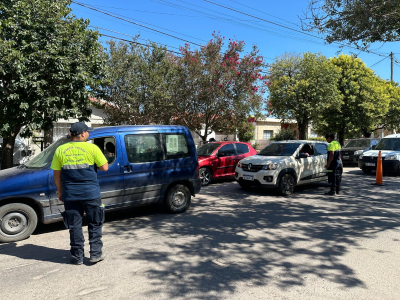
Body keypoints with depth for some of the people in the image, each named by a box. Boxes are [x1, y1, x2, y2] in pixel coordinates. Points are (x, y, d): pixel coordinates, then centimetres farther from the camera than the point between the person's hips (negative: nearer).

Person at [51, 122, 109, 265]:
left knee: (74, 225, 13)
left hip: (70, 194, 3)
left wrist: (60, 191, 16)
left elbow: (57, 174, 6)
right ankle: (95, 253, 15)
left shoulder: (60, 150, 2)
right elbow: (104, 167, -3)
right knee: (95, 224, 13)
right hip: (90, 193, -2)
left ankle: (77, 257, 21)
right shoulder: (92, 148, -7)